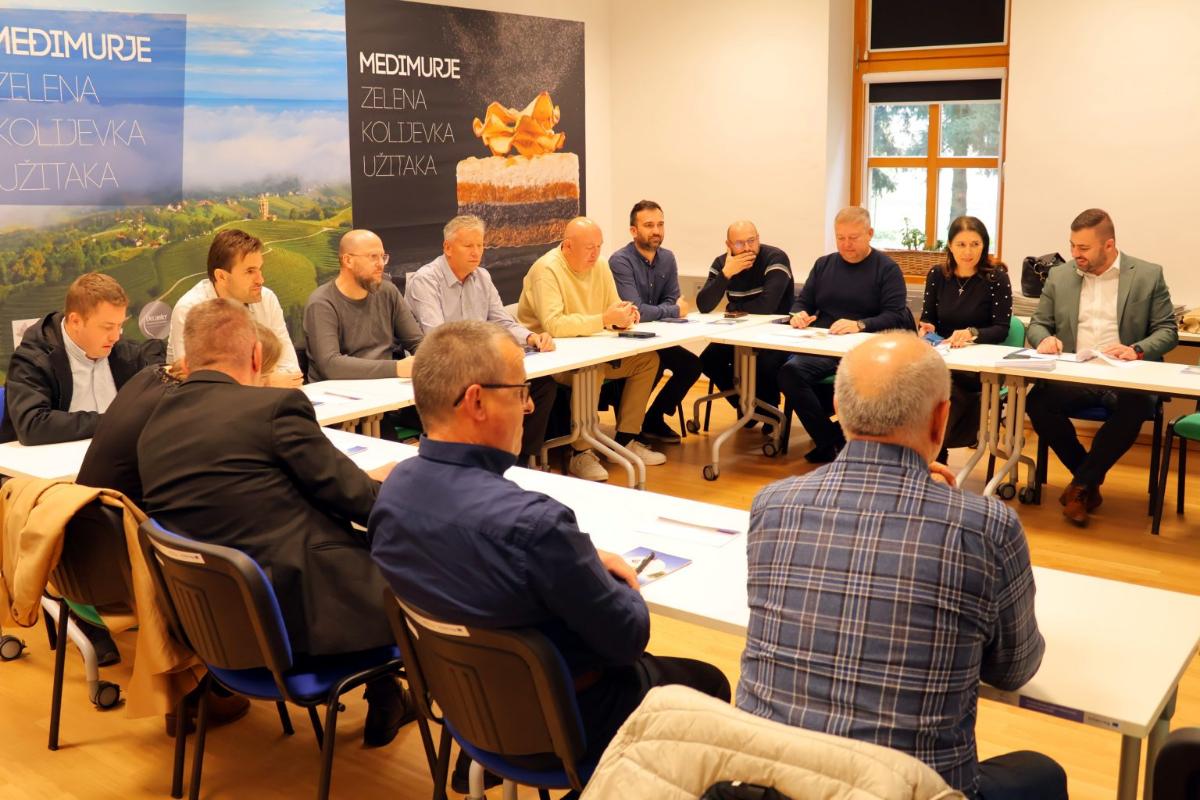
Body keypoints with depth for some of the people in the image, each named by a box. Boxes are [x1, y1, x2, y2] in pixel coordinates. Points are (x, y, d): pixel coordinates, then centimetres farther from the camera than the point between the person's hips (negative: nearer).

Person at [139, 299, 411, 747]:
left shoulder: (153, 427, 8)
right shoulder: (276, 406, -13)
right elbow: (354, 498, -8)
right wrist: (382, 483, 16)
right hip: (299, 615, -7)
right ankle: (385, 705, 30)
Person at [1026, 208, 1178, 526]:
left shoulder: (1148, 275, 4)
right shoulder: (1059, 276, 11)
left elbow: (1168, 331, 3)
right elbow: (1037, 323, 15)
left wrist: (1137, 350, -18)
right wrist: (1045, 338, -10)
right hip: (1074, 376, 3)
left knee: (1135, 407, -36)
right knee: (1037, 401, -28)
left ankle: (1081, 485, -15)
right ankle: (1090, 481, -6)